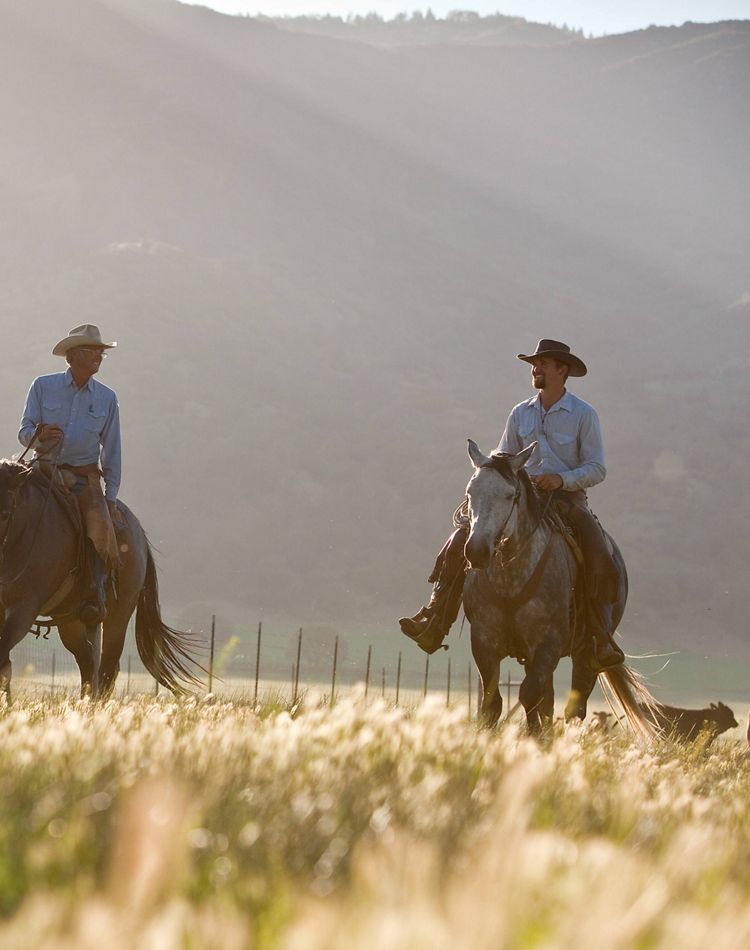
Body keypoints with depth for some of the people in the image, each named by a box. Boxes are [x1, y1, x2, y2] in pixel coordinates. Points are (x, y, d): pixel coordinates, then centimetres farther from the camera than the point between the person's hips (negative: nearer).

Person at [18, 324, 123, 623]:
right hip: (44, 470, 0)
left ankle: (95, 596, -16)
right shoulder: (43, 386, 4)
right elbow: (24, 432, 2)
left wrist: (111, 496, 3)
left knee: (101, 526, -25)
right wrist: (40, 436, -22)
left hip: (84, 478, 1)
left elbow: (112, 452, 10)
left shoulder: (106, 398, 8)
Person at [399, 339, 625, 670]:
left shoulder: (584, 414, -1)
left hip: (568, 500, -4)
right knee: (461, 540, -14)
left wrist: (562, 478, -21)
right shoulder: (520, 414, 11)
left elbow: (596, 468, -4)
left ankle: (602, 642, -21)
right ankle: (432, 624, -13)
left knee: (600, 561, -29)